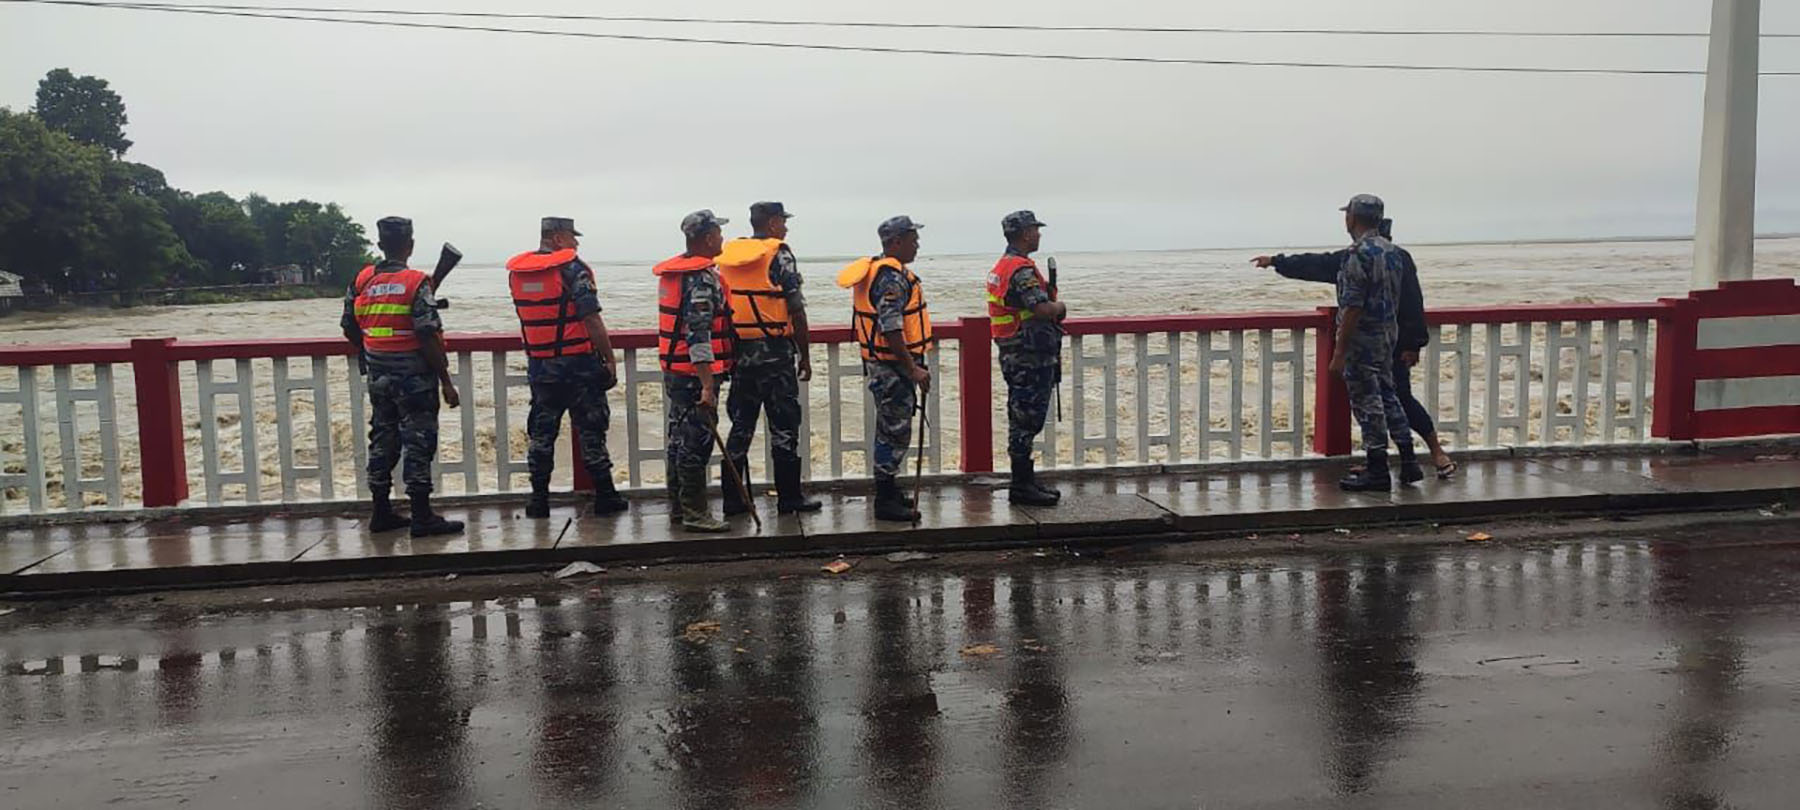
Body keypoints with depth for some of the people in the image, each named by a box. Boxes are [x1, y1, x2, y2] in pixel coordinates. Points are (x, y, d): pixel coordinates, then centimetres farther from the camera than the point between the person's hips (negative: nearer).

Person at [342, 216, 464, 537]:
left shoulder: (361, 281, 4)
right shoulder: (417, 282, -14)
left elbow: (349, 329, 11)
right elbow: (429, 336, -18)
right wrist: (446, 381, -13)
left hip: (379, 378, 6)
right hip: (414, 377, -6)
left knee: (382, 441, 14)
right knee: (418, 443, -1)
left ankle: (381, 513, 21)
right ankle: (422, 518, 1)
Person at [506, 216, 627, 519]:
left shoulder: (517, 272, 8)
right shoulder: (572, 269, -12)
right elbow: (592, 319, -16)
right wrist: (609, 358, -11)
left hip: (538, 365, 5)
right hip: (577, 362, -5)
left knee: (541, 433, 12)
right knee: (591, 431, 3)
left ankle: (539, 499, 14)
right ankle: (604, 496, 8)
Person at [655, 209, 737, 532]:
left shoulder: (672, 272, 15)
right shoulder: (702, 278, -17)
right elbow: (699, 334, -24)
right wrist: (707, 385, -26)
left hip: (673, 370, 10)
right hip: (695, 374, -10)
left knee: (679, 439, 16)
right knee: (696, 443, -5)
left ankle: (678, 507, 25)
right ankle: (695, 513, -1)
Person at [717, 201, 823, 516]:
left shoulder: (727, 256, 10)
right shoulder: (780, 255, -8)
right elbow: (796, 310, -11)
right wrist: (805, 356, -4)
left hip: (739, 352, 6)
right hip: (775, 351, -6)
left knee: (741, 425, 10)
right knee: (784, 425, 2)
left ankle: (732, 498, 12)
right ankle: (789, 497, 7)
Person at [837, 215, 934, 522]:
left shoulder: (879, 270, 16)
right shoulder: (892, 277, -19)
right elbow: (891, 330, -26)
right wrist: (913, 369, -24)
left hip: (885, 364, 11)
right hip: (893, 366, -11)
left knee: (891, 431, 18)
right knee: (895, 431, -6)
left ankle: (889, 492, 28)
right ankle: (886, 502, -2)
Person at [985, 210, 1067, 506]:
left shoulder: (1003, 266, 16)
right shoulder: (1022, 269, -18)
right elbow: (1042, 309, -27)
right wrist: (1060, 308, -7)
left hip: (1015, 355, 11)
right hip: (1029, 356, -11)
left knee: (1023, 419, 15)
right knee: (1026, 419, -5)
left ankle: (1026, 480, 22)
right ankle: (1021, 485, 0)